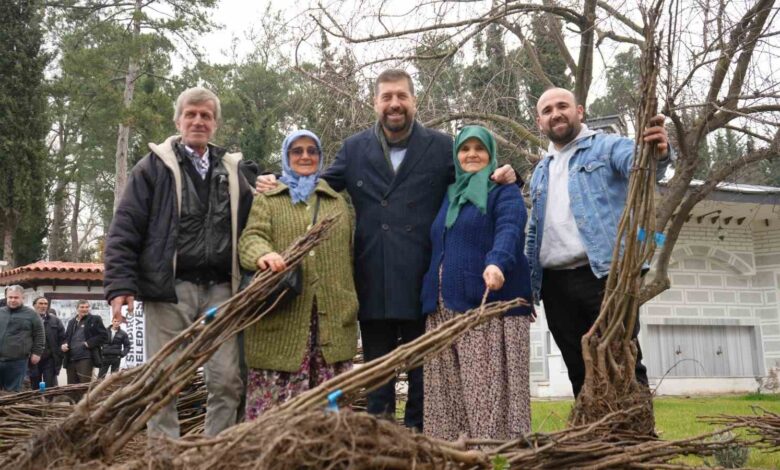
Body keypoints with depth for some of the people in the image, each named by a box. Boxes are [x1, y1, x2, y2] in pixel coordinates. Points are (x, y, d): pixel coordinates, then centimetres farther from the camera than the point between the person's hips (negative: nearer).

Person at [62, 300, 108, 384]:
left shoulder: (95, 319, 3)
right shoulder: (71, 322, 20)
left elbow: (104, 336, -4)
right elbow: (66, 337, 28)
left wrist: (89, 343, -14)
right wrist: (64, 344, 5)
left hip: (85, 359, -6)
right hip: (70, 360, 6)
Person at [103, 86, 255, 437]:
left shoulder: (232, 170, 17)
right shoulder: (154, 166, 6)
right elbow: (124, 228, 0)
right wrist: (120, 285, -9)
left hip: (220, 290, 3)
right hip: (170, 289, -3)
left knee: (227, 380, 1)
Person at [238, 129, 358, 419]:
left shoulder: (338, 201, 22)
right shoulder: (267, 199, 13)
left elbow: (350, 253, 18)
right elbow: (251, 237, -3)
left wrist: (352, 305, 11)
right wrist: (263, 254, -28)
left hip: (333, 317, 3)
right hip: (281, 317, -2)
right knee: (275, 400, -4)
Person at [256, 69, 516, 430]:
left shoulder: (441, 146, 5)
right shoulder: (354, 148, 10)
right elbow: (322, 184, 15)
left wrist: (502, 178, -13)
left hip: (422, 280, -2)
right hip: (373, 282, 2)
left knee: (422, 366, 9)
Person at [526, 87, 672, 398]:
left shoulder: (607, 146, 5)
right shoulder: (540, 172, 23)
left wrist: (658, 153, -41)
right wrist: (529, 284, 17)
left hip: (604, 276, -6)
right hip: (555, 285, 6)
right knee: (579, 371, 11)